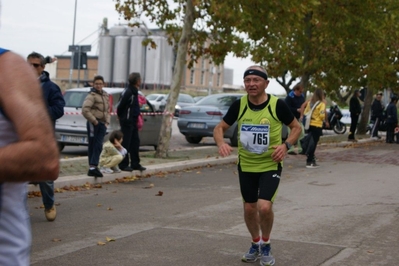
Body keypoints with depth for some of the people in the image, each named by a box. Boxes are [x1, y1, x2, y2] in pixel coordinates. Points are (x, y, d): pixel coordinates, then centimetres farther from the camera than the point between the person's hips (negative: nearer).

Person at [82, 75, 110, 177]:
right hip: (93, 123, -6)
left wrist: (107, 122, 11)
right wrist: (94, 121, -16)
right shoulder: (92, 96, -8)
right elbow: (85, 110, -19)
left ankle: (93, 167, -1)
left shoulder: (105, 95, 16)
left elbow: (108, 110, 25)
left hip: (102, 124, 6)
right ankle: (92, 167, -1)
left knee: (98, 146, -1)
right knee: (93, 145, -2)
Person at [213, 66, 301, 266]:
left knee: (264, 207, -17)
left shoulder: (277, 105, -15)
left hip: (271, 166, -3)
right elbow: (219, 128, 1)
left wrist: (286, 145, -19)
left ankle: (266, 245, 10)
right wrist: (221, 143, -21)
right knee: (249, 208, 12)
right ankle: (256, 244, 38)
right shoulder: (239, 105, -8)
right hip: (246, 166, 3)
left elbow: (296, 127, -1)